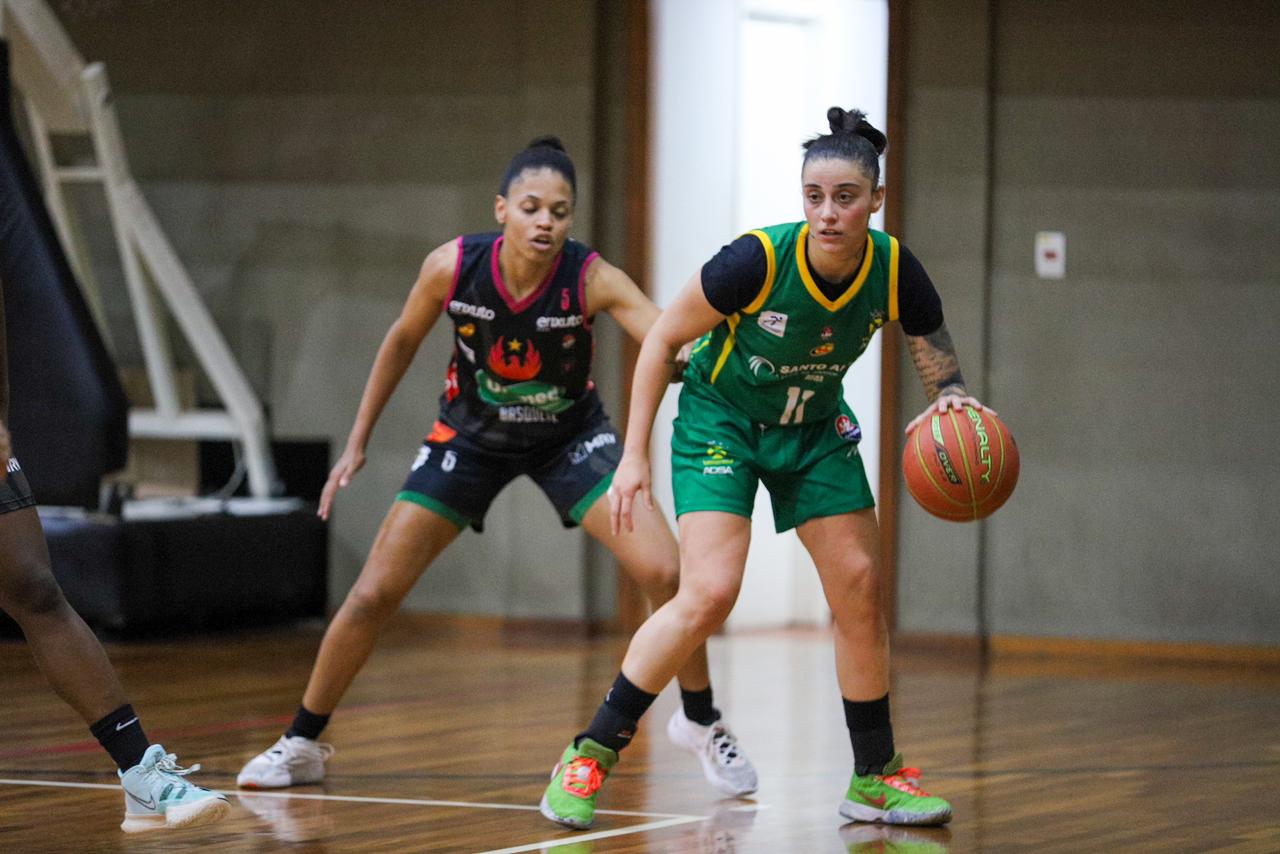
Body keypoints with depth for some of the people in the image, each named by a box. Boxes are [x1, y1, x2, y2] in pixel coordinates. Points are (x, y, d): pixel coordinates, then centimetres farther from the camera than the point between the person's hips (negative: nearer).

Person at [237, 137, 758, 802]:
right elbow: (402, 342, -4)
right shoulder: (452, 266, -23)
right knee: (374, 594, -5)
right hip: (471, 436, 1)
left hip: (569, 435, -1)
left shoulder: (592, 279, -27)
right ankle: (301, 744, 15)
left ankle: (700, 722, 10)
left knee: (663, 573, -16)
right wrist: (357, 443, 0)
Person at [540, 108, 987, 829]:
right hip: (721, 418, -4)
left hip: (814, 429, 5)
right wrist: (635, 455, -17)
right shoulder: (758, 261, -30)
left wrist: (952, 402, -30)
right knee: (710, 594, -20)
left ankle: (876, 777, 17)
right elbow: (663, 339, -16)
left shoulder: (895, 273, -20)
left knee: (860, 588, 1)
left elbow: (942, 368, -6)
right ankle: (591, 755, -8)